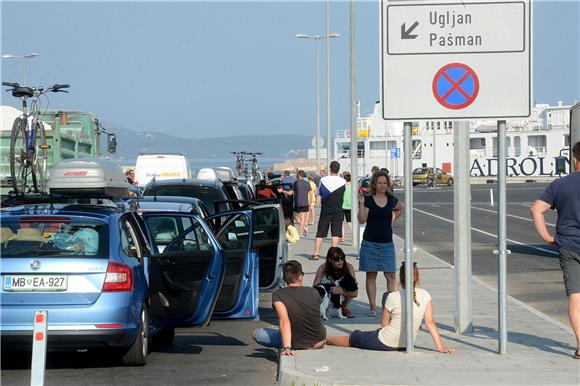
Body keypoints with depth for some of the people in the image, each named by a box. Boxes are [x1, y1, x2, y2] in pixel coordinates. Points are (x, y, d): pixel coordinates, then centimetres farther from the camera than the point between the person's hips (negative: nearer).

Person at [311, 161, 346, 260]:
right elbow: (343, 195, 7)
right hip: (338, 210, -1)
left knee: (320, 232, 6)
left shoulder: (323, 180, -5)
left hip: (325, 210, 1)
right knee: (336, 232, 2)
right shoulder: (343, 181, -6)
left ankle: (316, 253, 2)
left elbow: (319, 193, 4)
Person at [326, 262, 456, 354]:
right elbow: (430, 322, -12)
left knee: (352, 338, 20)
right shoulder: (425, 295, -11)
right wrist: (441, 347, -9)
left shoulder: (393, 297, -20)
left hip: (384, 343, -5)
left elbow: (384, 323, -8)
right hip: (406, 345, 5)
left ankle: (326, 339, 42)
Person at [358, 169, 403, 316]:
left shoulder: (392, 200, 6)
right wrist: (361, 203, -22)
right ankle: (372, 307, 8)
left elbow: (400, 209, 28)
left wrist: (393, 219, 13)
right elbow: (362, 220, -12)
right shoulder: (368, 200, -3)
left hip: (387, 243, 2)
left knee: (391, 275, -4)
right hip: (370, 243, -2)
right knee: (371, 275, 3)